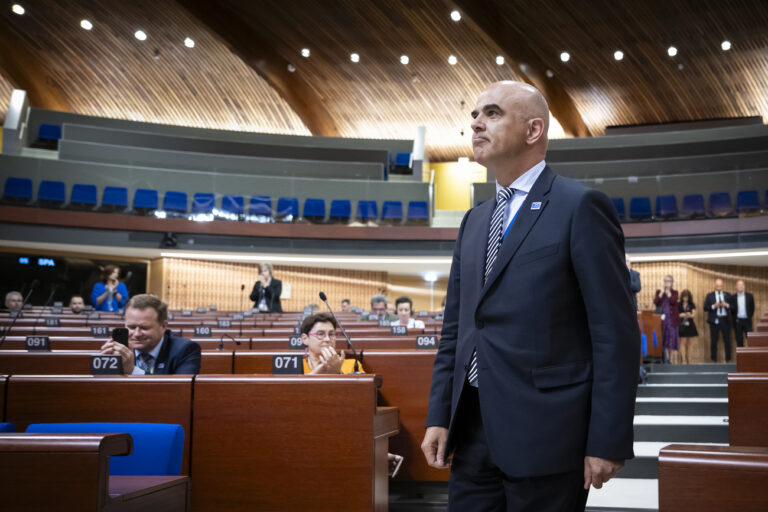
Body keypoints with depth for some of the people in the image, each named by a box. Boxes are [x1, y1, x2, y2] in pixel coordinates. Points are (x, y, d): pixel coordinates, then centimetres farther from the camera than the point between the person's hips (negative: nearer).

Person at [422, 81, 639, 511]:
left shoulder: (581, 207, -7)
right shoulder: (475, 221, 15)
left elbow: (616, 333, -11)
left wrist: (608, 441, -13)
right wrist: (439, 416, 9)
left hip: (545, 438, -6)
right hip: (474, 435, 6)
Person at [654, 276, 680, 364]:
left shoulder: (674, 292, 6)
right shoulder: (659, 292, 10)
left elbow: (673, 301, -14)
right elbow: (656, 302, -5)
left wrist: (668, 292, -9)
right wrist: (661, 293, -10)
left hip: (672, 319, -2)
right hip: (663, 319, 2)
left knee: (673, 339, -5)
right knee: (665, 339, 5)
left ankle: (673, 360, -3)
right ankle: (666, 359, 12)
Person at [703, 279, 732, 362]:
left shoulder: (727, 295, 12)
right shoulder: (709, 295, 7)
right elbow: (705, 307, -1)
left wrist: (727, 305, -13)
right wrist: (714, 306, -16)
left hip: (725, 320, 1)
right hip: (714, 320, -1)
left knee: (727, 340, 1)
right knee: (713, 341, 1)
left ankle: (728, 359, 7)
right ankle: (713, 359, 8)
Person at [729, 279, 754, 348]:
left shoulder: (750, 296, 4)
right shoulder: (733, 297, 3)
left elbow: (752, 308, 7)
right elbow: (731, 309, 6)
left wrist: (750, 316, 0)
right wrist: (734, 317, -2)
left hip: (747, 320, 0)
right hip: (737, 321, 0)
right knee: (739, 340, 2)